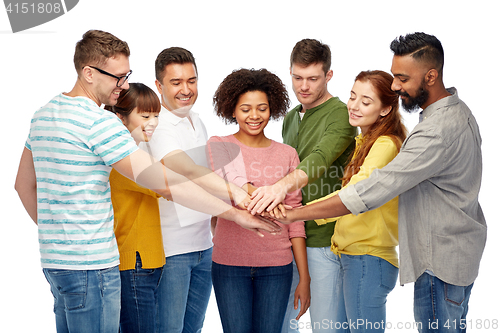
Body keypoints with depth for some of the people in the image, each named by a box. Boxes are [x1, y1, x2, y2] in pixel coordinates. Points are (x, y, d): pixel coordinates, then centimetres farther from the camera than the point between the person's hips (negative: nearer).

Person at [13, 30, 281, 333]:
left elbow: (25, 185, 18)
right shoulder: (100, 122, -18)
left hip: (53, 259, 9)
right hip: (89, 264, -9)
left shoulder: (43, 114, 10)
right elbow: (165, 183, -20)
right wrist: (235, 213, -16)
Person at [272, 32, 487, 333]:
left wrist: (293, 214, -29)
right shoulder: (458, 109, 6)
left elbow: (374, 191, -32)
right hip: (461, 252, 10)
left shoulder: (437, 132, -28)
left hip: (441, 260, -10)